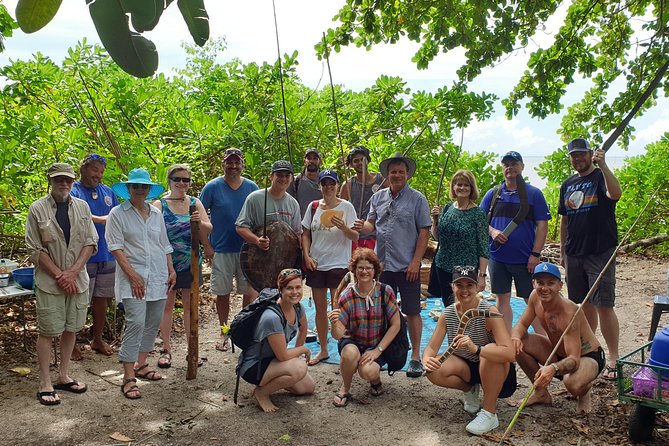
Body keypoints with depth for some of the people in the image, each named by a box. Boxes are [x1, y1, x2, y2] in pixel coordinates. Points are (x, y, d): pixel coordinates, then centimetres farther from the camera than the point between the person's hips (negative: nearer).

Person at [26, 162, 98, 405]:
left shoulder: (82, 207, 5)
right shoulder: (37, 209, -5)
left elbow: (91, 242, 3)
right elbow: (35, 249, -6)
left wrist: (73, 272, -8)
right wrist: (60, 276, -11)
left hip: (77, 280, 4)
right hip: (49, 282, -3)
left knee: (70, 329, 11)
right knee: (47, 331, 2)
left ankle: (63, 376, 25)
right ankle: (45, 384, 12)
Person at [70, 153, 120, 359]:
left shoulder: (107, 192, 12)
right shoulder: (73, 192, -5)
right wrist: (101, 219, -33)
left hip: (107, 255, 6)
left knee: (101, 298, 14)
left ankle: (98, 340, 28)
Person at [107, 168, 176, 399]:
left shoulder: (156, 214, 15)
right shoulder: (118, 214, -1)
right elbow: (116, 247, -8)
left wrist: (171, 270, 10)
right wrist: (133, 275, -16)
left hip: (158, 276, 6)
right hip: (133, 278, -6)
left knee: (153, 323, 10)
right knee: (136, 323, -14)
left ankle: (141, 365, 27)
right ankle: (128, 378, -7)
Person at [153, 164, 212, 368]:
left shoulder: (195, 203, 5)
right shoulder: (159, 205, -2)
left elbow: (207, 232, 2)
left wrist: (200, 222, -20)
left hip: (190, 263, 2)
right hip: (167, 263, -2)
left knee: (190, 305, 9)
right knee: (166, 305, 6)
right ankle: (166, 349, 17)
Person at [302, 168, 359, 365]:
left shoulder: (346, 207, -4)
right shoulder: (313, 207, 5)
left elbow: (355, 236, -7)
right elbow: (305, 234, 10)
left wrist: (343, 227, -26)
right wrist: (307, 256, -2)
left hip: (338, 264, -4)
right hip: (316, 264, 4)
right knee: (320, 308, 12)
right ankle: (323, 350, 25)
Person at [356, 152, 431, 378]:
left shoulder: (417, 199, -3)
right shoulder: (378, 197, 10)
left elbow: (424, 232, -6)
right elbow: (371, 223, 14)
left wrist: (415, 262, -13)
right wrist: (363, 227, -11)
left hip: (407, 266, -4)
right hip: (382, 264, 4)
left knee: (412, 312, 5)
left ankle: (415, 357, 17)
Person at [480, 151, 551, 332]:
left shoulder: (534, 193, 1)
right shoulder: (492, 194, 7)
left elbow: (542, 225, -3)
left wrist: (536, 254, -10)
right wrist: (492, 231, -11)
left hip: (525, 259, -2)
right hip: (497, 257, 3)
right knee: (502, 299, 10)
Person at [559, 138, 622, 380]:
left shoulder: (601, 177, -3)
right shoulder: (567, 185, 15)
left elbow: (616, 194, -27)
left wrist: (602, 165, -35)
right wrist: (562, 251, 18)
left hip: (600, 253, -6)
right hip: (574, 254, 6)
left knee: (604, 305, -7)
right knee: (584, 304, 14)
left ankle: (613, 358, 2)